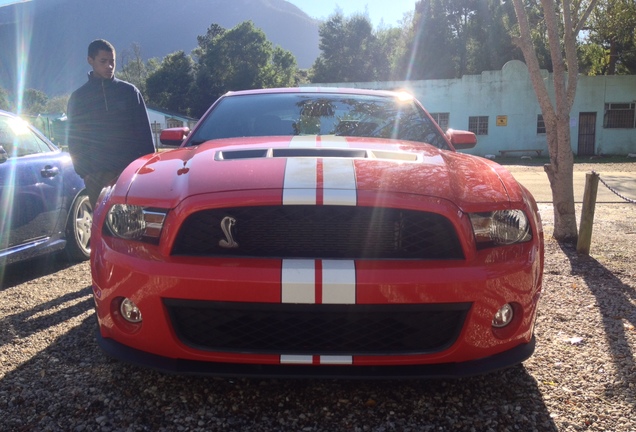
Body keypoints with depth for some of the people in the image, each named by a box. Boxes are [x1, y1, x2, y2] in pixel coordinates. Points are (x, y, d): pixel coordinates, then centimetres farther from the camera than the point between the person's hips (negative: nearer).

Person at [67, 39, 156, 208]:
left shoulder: (130, 91, 8)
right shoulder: (79, 97, 9)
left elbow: (144, 133, 7)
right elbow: (74, 140, 9)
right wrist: (84, 172, -3)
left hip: (131, 169, 0)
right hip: (97, 177, 1)